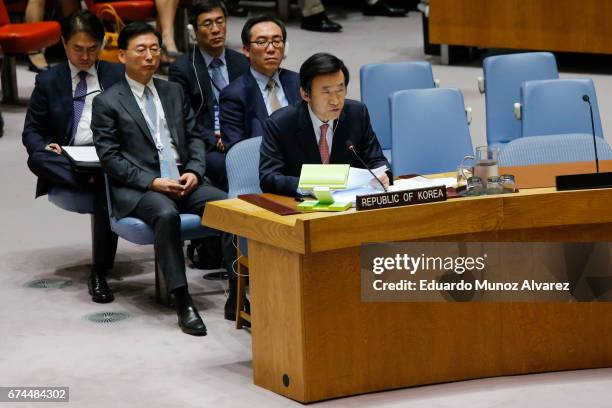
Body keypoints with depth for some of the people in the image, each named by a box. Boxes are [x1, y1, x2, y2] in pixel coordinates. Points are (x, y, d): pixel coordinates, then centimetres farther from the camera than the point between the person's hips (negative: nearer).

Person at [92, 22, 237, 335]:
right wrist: (153, 182, -15)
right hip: (137, 190, -4)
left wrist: (195, 172, -3)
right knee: (166, 214, -38)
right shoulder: (107, 102, 3)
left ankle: (237, 294, -22)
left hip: (184, 182, 4)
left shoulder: (174, 91, 18)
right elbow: (110, 158, -3)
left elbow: (195, 136, 18)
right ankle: (182, 304, -34)